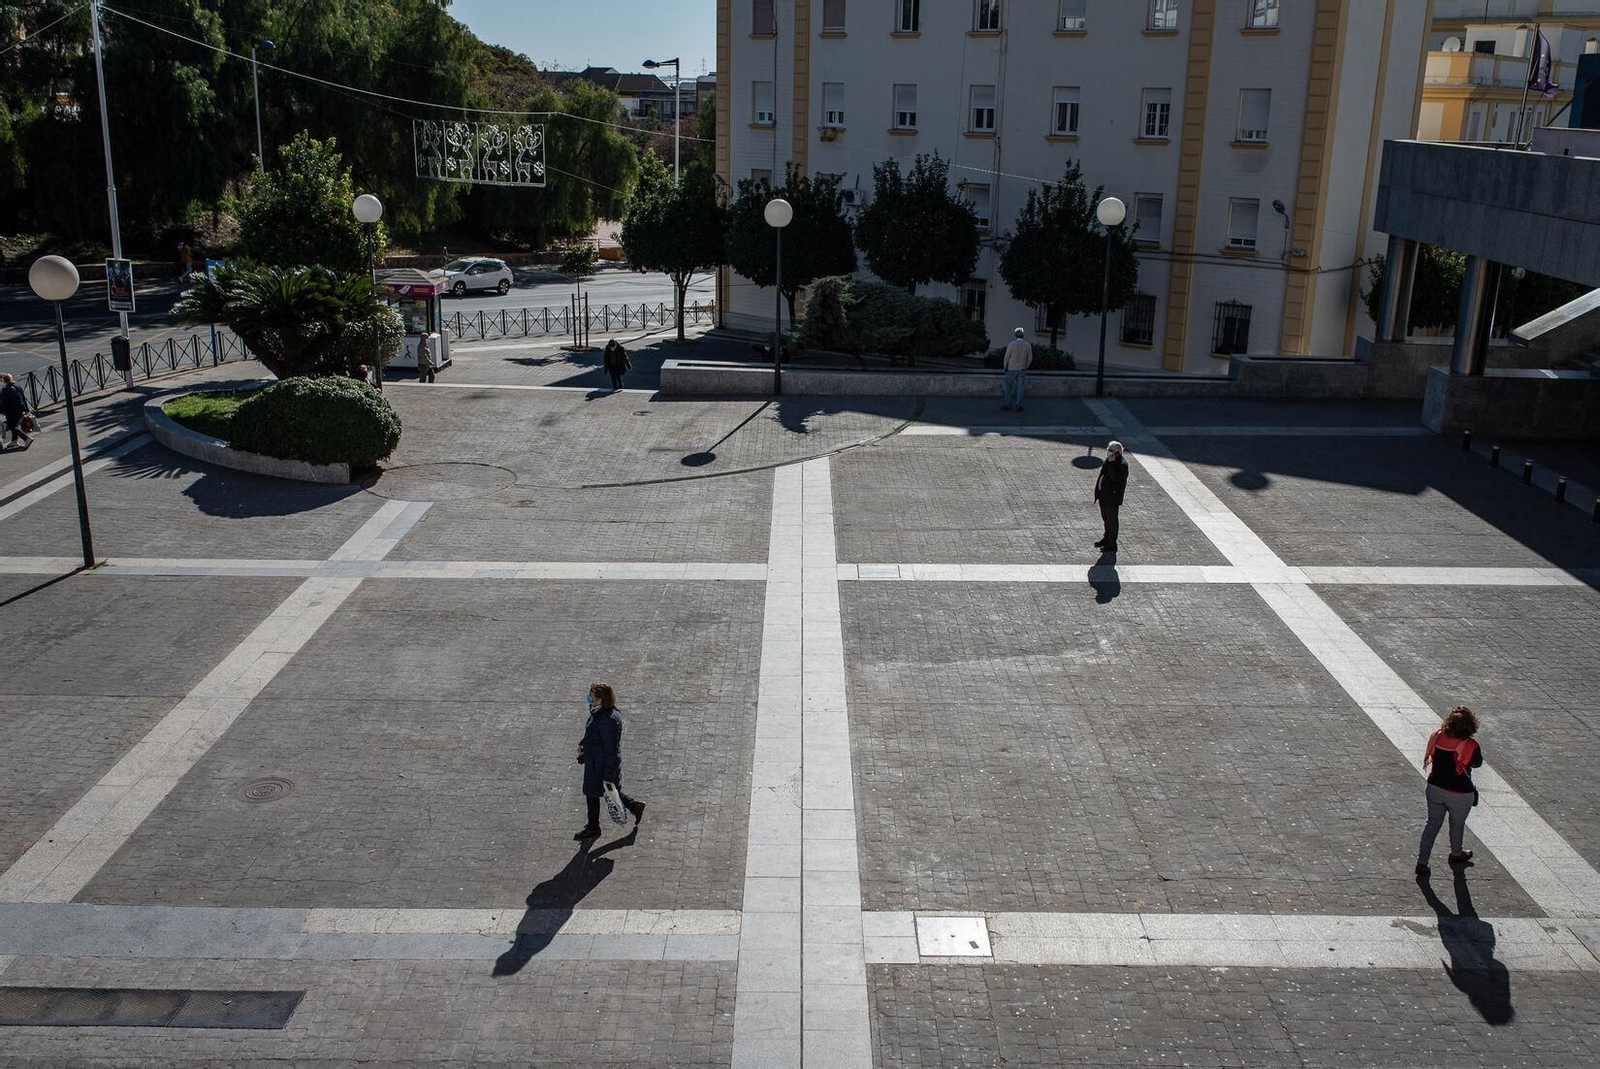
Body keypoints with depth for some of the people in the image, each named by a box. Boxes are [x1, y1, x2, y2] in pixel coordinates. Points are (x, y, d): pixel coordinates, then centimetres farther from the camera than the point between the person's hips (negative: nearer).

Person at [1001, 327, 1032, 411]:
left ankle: (1007, 405, 5)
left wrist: (1005, 367, 9)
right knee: (1020, 388, 7)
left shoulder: (1011, 344, -11)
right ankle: (1019, 405, 4)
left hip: (1011, 369, -3)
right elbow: (1030, 359, 6)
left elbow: (1006, 358, -5)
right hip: (1022, 370, 3)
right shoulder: (1027, 346, -1)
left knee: (1007, 387, 7)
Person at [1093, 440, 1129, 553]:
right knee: (1106, 519, 22)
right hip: (1104, 495, 9)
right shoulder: (1110, 460, 8)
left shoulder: (1122, 464, -21)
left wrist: (1111, 463, -31)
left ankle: (1112, 544, 12)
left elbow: (1115, 477, -33)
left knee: (1112, 520, 2)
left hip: (1112, 497, -9)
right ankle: (1106, 538, 38)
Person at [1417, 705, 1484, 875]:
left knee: (1432, 823, 16)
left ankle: (1422, 861, 14)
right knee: (1457, 824, 23)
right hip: (1459, 794, -3)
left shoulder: (1437, 737, -12)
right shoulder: (1470, 746, -23)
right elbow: (1477, 763, -3)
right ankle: (1456, 854, 47)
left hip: (1435, 788, 3)